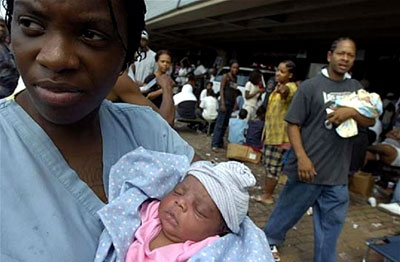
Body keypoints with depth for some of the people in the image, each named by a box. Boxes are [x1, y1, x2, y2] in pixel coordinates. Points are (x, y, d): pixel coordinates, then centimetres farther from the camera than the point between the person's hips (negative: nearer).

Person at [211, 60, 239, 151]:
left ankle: (220, 143, 14)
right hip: (225, 102, -6)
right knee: (219, 123, -8)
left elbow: (234, 91, 17)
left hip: (231, 104, 6)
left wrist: (235, 103, 8)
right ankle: (214, 144, -8)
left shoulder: (235, 78, 15)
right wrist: (222, 103, -16)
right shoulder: (226, 76, -3)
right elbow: (221, 89, -8)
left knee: (225, 124, 8)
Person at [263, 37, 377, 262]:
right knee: (288, 211, 14)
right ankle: (269, 240, 40)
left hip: (338, 175, 4)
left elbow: (371, 121, 5)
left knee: (331, 224, 15)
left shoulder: (356, 88, 8)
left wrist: (352, 112, -16)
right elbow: (293, 124, -8)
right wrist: (301, 157, -18)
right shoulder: (311, 86, -7)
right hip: (309, 168, -4)